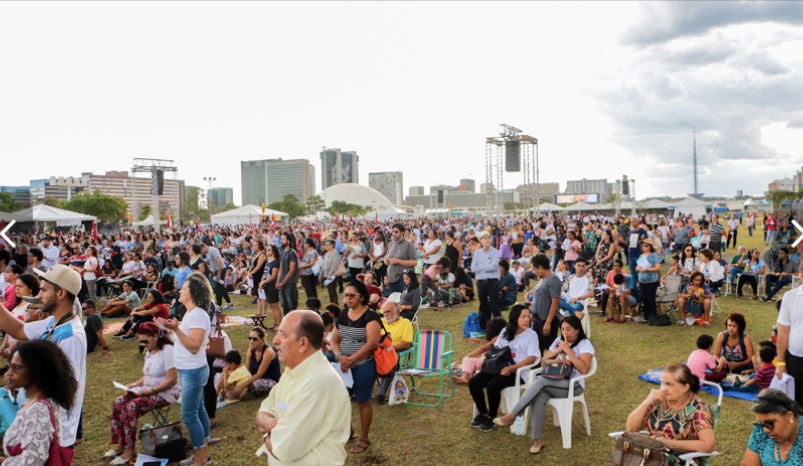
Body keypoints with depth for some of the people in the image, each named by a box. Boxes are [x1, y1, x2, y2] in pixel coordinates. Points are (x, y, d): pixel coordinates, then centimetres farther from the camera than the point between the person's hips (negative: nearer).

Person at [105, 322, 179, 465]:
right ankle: (120, 444, 0)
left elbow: (172, 380, -23)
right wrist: (137, 384, 2)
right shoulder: (149, 351, 11)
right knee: (118, 403, -7)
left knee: (130, 407, -25)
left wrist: (151, 390, -24)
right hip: (148, 390, 9)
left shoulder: (167, 351, -18)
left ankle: (130, 450, -13)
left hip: (165, 393, -9)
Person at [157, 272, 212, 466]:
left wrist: (176, 329, -33)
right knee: (198, 411, 16)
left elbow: (194, 347, -28)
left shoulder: (198, 315, -22)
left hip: (193, 372, -10)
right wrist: (172, 327, 9)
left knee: (189, 415, -3)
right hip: (187, 370, 10)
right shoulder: (190, 313, 9)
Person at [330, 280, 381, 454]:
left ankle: (364, 439, 19)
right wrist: (340, 356, -13)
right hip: (344, 366, 6)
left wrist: (351, 359, -20)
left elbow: (372, 343, -21)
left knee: (363, 401, 4)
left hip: (363, 366, -6)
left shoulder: (370, 316, -13)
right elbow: (334, 340, 7)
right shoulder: (342, 316, 7)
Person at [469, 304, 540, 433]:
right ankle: (483, 413, 10)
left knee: (492, 385, -30)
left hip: (518, 371, -5)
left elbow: (531, 358, -13)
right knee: (473, 382, -13)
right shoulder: (505, 331, 10)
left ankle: (492, 417, -5)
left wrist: (511, 368, -23)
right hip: (500, 367, 6)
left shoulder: (531, 334, -5)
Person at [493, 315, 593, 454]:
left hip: (573, 385, -5)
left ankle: (511, 416, -30)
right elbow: (543, 362, 13)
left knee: (540, 381, -32)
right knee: (539, 397, -31)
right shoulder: (558, 341, 14)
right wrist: (557, 351, -4)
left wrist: (567, 350, -17)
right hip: (554, 383, 5)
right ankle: (537, 439, -27)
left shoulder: (584, 344, -3)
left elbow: (584, 369, -18)